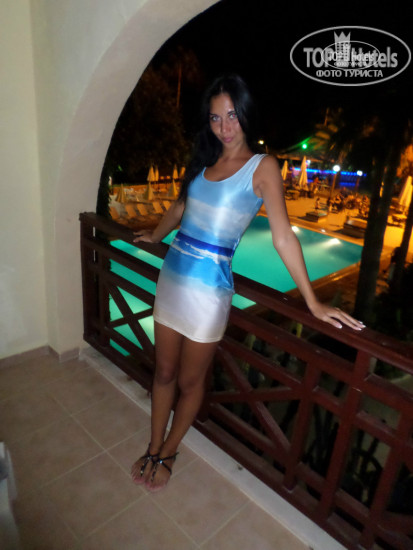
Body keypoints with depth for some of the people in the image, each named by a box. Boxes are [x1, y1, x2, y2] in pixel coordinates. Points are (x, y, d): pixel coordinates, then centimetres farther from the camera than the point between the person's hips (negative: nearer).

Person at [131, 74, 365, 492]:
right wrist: (155, 236, 40)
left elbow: (282, 236, -11)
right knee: (164, 373, 17)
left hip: (208, 288, -5)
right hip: (172, 275, 6)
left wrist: (313, 302, -13)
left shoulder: (262, 167, -6)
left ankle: (168, 453, 37)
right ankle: (154, 449, 38)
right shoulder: (203, 160, 10)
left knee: (190, 381, 12)